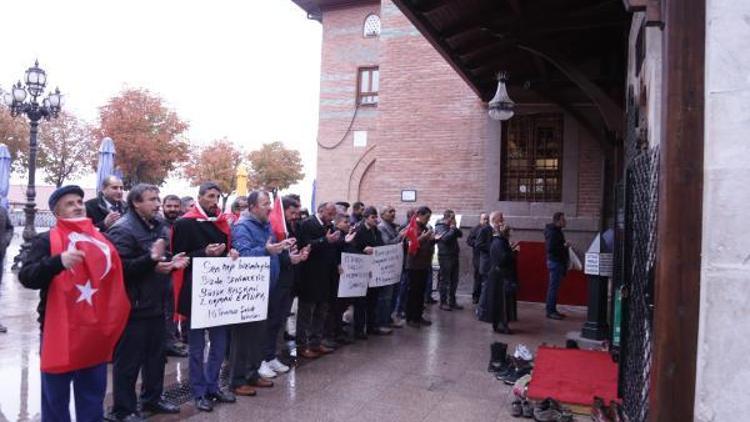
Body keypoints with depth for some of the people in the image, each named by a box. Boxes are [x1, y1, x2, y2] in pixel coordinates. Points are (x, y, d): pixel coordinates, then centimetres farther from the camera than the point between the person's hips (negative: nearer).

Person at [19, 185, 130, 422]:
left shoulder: (101, 239, 11)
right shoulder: (46, 241, -3)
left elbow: (116, 276, 21)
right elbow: (26, 277, -17)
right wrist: (58, 261, -33)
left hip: (95, 332, 4)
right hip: (60, 331, -4)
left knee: (93, 398, 14)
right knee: (56, 398, 6)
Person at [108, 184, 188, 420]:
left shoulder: (158, 227, 11)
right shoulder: (123, 230, -15)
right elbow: (121, 268, -25)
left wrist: (172, 262, 3)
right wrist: (151, 259, -30)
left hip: (156, 305, 9)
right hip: (134, 307, -8)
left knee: (156, 356, 18)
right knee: (128, 361, 4)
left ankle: (152, 399, 34)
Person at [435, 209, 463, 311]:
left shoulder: (451, 226, 16)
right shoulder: (440, 227, -9)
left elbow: (460, 234, 10)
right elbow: (445, 238, -23)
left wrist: (455, 228, -6)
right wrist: (452, 230, -13)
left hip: (454, 256, 8)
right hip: (445, 257, -8)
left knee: (454, 281, 11)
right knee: (444, 281, -2)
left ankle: (452, 301, 19)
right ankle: (443, 302, 5)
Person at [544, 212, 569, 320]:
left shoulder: (557, 231, 16)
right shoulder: (552, 233, -16)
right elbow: (550, 248, -24)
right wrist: (564, 246, -19)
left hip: (558, 262, 10)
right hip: (555, 262, -10)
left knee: (554, 287, 13)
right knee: (553, 287, -7)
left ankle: (552, 310, 19)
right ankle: (550, 311, -2)